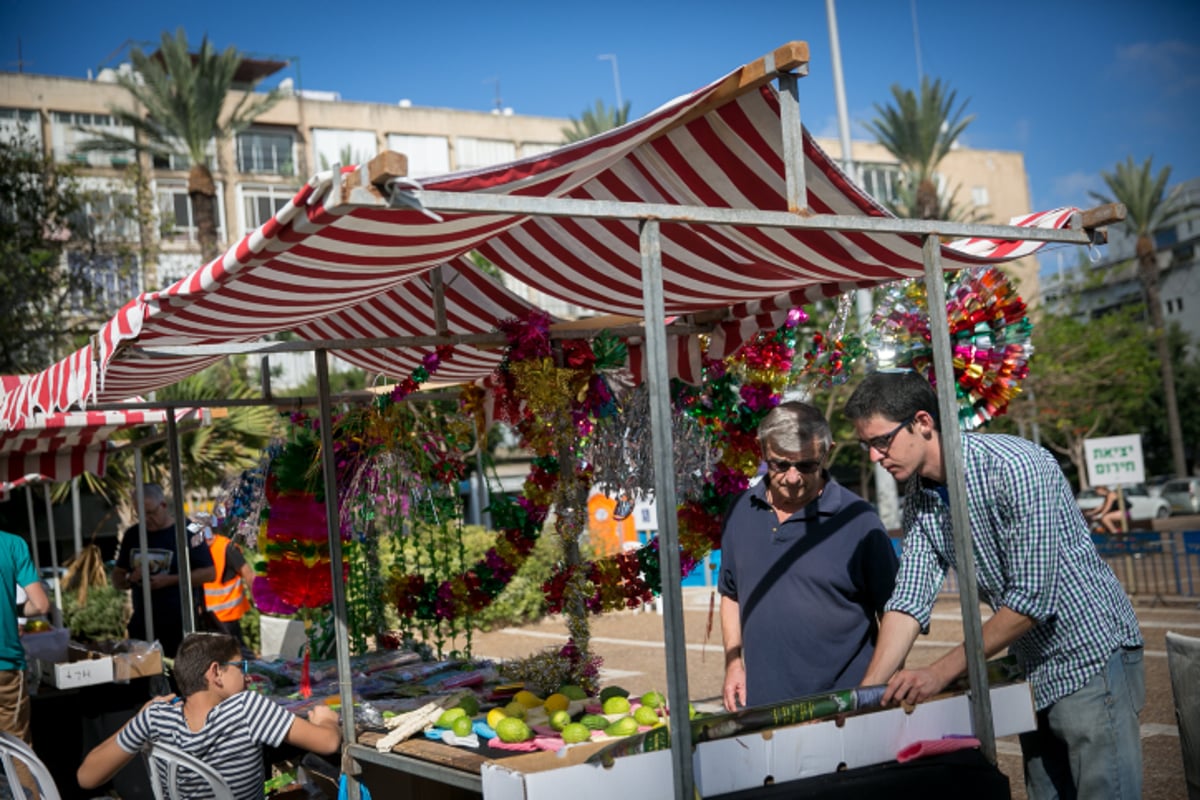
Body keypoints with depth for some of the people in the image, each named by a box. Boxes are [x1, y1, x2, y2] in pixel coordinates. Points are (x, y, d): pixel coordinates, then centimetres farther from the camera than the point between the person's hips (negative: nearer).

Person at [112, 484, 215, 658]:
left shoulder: (187, 532, -6)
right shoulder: (133, 535, 11)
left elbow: (209, 573, -7)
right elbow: (117, 579, 18)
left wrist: (170, 580, -16)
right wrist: (130, 579, -5)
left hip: (180, 626, -5)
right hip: (142, 625, 5)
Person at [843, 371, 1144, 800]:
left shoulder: (1015, 466, -23)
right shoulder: (919, 496, 1)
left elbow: (1032, 600, -24)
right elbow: (910, 601, -1)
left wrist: (941, 672, -19)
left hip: (1091, 656, -7)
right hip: (1035, 673, 7)